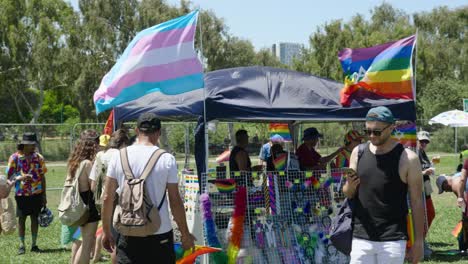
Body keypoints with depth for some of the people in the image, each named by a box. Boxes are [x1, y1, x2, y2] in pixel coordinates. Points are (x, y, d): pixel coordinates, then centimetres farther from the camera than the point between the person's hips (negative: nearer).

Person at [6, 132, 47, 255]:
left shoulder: (38, 157, 3)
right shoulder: (14, 157, -4)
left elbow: (42, 177, 7)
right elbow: (9, 176, -2)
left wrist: (44, 195, 5)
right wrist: (20, 178, -22)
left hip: (36, 194, 2)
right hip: (21, 194, -2)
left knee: (35, 218, 6)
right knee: (21, 219, 3)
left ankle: (34, 244, 15)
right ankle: (21, 245, 11)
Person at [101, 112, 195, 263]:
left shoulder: (118, 157, -1)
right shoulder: (167, 159, -7)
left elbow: (107, 198, 1)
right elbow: (175, 201, -6)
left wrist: (106, 232, 11)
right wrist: (185, 234, 5)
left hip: (128, 235, 2)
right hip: (160, 234, -1)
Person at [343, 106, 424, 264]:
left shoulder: (407, 159, -6)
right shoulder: (358, 152, 6)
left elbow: (416, 202, -3)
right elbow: (348, 194, 14)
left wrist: (418, 241, -5)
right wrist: (350, 186, -10)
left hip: (393, 240, -3)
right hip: (361, 237, 4)